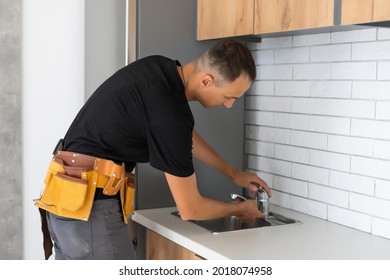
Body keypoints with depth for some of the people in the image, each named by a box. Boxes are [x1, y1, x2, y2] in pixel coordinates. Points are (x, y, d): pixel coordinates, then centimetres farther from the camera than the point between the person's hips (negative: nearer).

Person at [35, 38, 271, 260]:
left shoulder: (160, 68, 3)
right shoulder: (170, 112, -24)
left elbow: (186, 136, 23)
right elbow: (190, 209, -13)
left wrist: (233, 173, 26)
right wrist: (239, 209, 5)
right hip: (92, 207, -10)